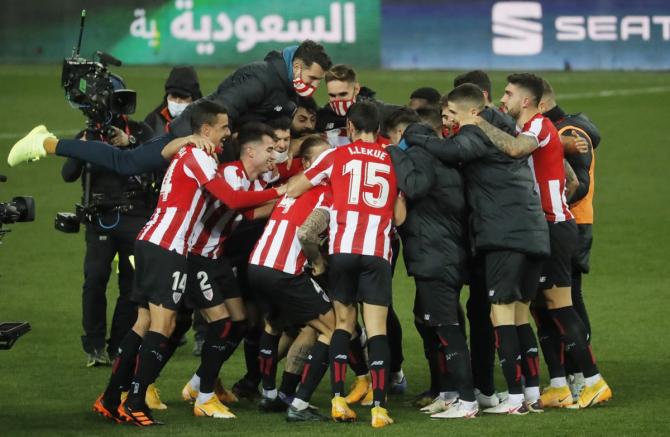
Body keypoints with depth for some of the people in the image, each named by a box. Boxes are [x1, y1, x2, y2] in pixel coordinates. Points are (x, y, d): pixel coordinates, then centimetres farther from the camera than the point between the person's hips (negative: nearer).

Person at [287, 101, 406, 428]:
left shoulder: (336, 156, 9)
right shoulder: (392, 162, 13)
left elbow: (293, 190, 13)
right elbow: (399, 217, 13)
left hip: (342, 248, 0)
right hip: (377, 251, 0)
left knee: (343, 323, 14)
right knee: (377, 328, -2)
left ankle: (338, 399, 4)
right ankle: (379, 407, -11)